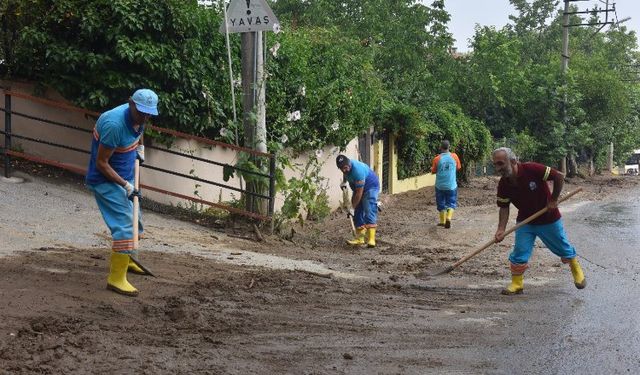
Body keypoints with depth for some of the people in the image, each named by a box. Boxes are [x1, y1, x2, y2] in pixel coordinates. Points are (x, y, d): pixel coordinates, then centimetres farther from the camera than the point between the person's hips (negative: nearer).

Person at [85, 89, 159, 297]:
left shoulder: (137, 117, -5)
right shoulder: (115, 124, -31)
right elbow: (101, 163, -26)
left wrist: (139, 146, 8)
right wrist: (125, 185, -26)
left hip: (124, 177, 9)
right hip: (106, 180, -9)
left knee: (134, 220, 22)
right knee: (124, 225, -17)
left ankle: (127, 260, 44)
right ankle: (116, 278, -12)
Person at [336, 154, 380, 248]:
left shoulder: (357, 170, -36)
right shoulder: (346, 167, -12)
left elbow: (359, 192, -31)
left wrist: (352, 208, -24)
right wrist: (344, 182, 6)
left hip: (370, 187, -8)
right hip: (358, 188, 8)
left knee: (369, 211, -20)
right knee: (358, 213, 4)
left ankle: (371, 240, -27)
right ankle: (360, 238, 9)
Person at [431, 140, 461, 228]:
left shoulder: (437, 159, -10)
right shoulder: (454, 156, -6)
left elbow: (433, 171, 0)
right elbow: (458, 168, 8)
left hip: (440, 185, 0)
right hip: (451, 185, 0)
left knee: (441, 204, 13)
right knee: (451, 203, 9)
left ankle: (442, 221, 20)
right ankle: (449, 218, -14)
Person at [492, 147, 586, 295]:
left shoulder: (531, 170, -31)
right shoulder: (503, 184, -16)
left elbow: (559, 176, -24)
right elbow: (504, 208, -8)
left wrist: (553, 200, -19)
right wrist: (501, 230, -21)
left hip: (549, 219, -3)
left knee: (563, 248, 15)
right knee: (519, 251, -9)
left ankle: (577, 271, 40)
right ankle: (517, 284, 4)